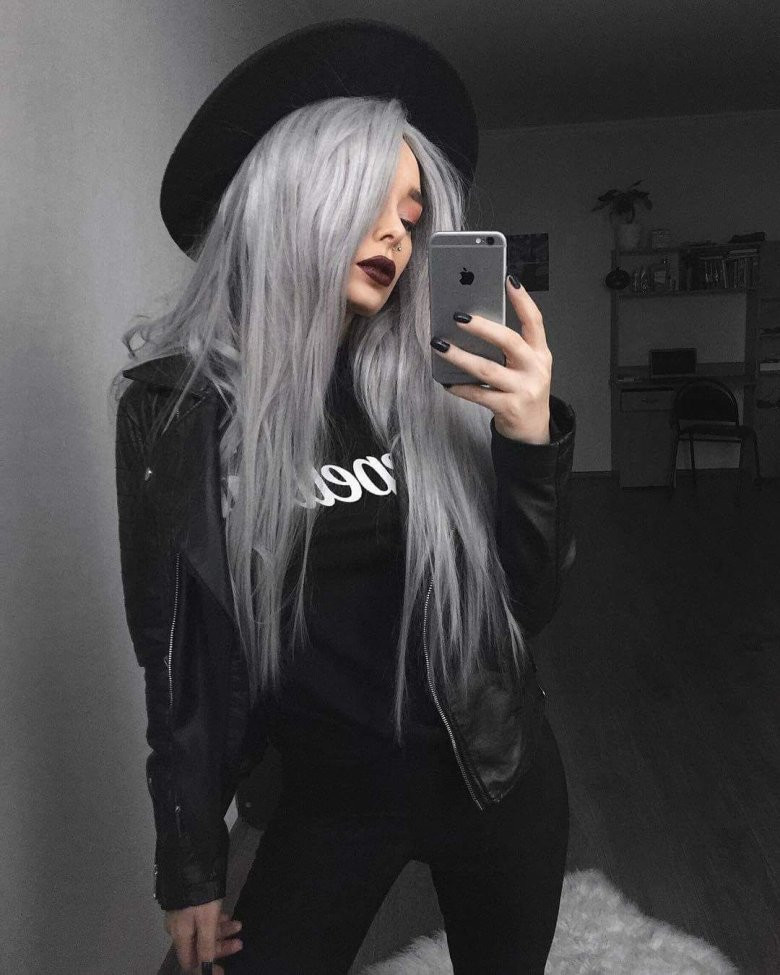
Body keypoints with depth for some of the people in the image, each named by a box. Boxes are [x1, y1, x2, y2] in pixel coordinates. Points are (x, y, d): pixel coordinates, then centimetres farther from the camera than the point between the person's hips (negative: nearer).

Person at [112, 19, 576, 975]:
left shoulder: (432, 389, -10)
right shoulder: (178, 405, -11)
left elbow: (526, 606, -7)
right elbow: (174, 651, -5)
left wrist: (533, 439, -22)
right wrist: (189, 861, 1)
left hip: (497, 779, 2)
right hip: (331, 796, -1)